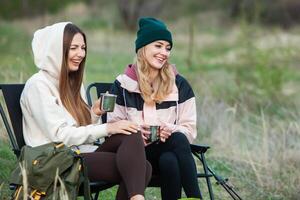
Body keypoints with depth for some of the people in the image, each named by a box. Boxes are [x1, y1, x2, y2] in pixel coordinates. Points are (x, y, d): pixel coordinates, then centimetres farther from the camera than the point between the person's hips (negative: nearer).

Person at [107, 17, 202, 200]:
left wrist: (171, 130, -17)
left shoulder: (179, 84, 9)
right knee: (178, 140, -33)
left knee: (169, 161, -37)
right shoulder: (123, 85, 6)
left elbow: (190, 129, 6)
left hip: (170, 152, 2)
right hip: (136, 153, -2)